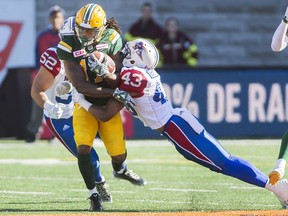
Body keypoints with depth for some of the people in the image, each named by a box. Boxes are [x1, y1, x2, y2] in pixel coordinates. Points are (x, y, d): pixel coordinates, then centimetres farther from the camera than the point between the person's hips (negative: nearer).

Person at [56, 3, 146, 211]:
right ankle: (93, 194, -3)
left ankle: (120, 170, 40)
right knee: (83, 148, -21)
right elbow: (80, 86, -21)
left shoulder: (111, 39, -12)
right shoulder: (69, 46, -17)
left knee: (119, 154, 1)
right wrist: (114, 92, -25)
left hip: (109, 104, 1)